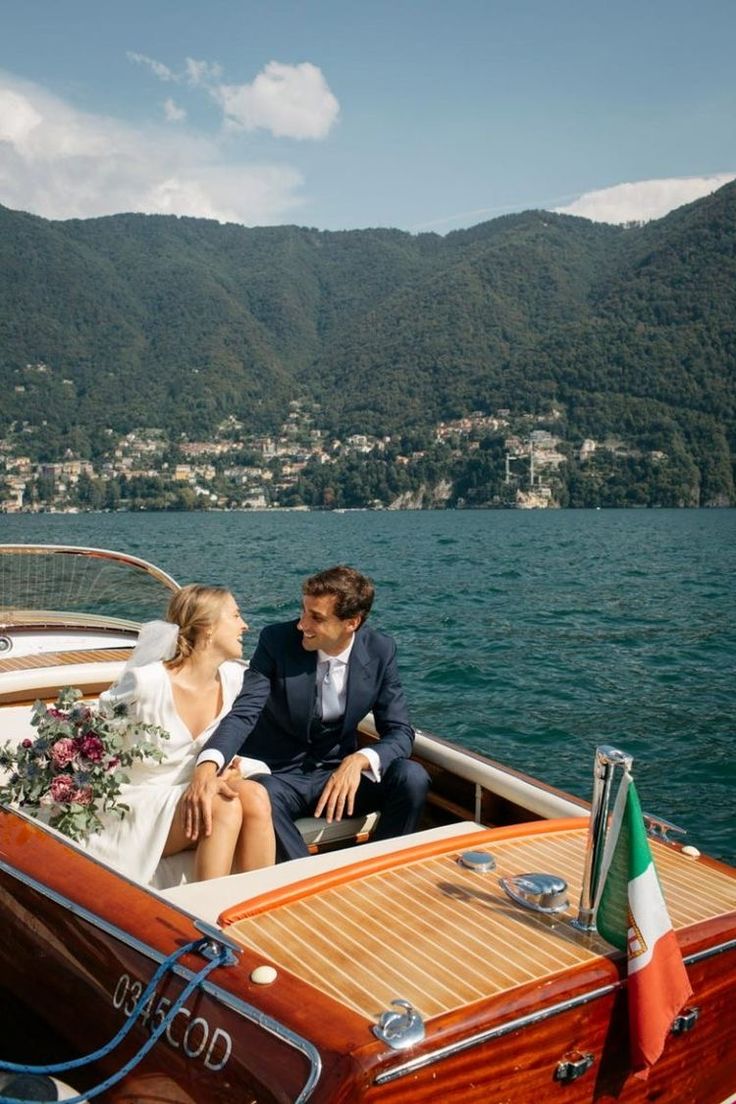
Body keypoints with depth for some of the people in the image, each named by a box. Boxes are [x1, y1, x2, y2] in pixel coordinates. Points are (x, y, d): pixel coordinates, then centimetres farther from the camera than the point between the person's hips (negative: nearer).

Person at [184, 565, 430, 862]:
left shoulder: (380, 651, -8)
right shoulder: (277, 640, -14)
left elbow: (400, 732, -7)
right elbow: (244, 713, -23)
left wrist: (359, 760, -29)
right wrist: (207, 767, -43)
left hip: (340, 773, 2)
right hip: (281, 776, -2)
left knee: (412, 778, -25)